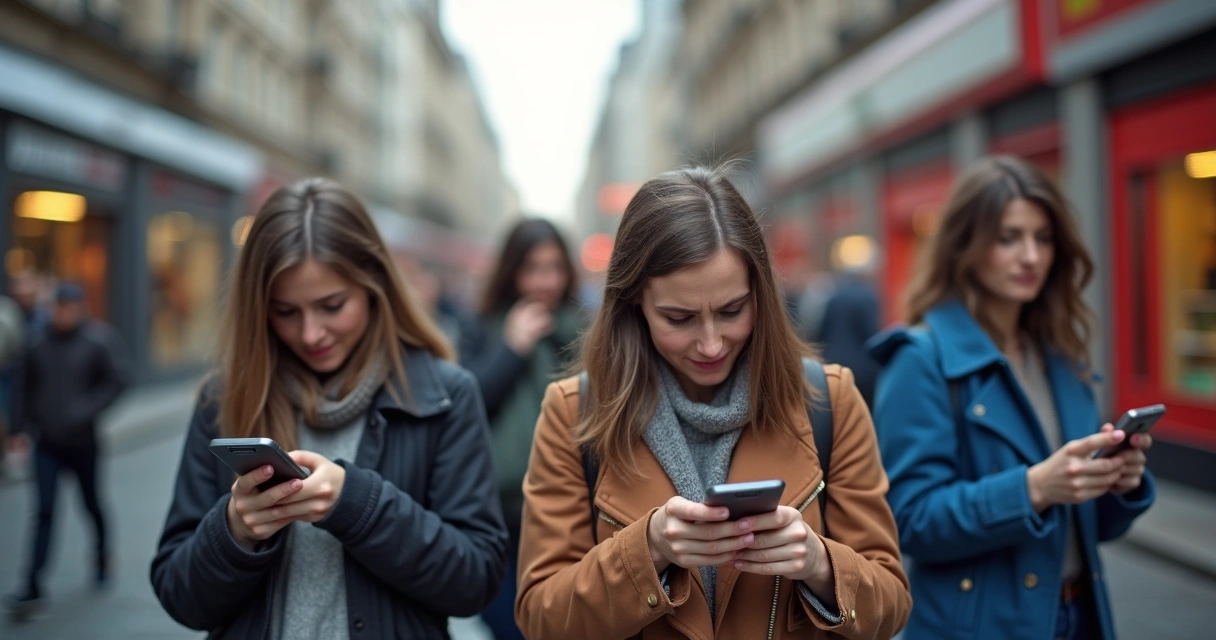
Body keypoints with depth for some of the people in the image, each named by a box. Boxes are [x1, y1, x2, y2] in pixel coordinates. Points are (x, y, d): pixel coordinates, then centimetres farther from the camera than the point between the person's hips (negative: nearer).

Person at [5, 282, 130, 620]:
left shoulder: (98, 341, -7)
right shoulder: (39, 345, 3)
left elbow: (119, 378, -12)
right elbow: (27, 389, 11)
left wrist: (87, 409, -18)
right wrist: (22, 426, 6)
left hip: (81, 442, -2)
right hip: (46, 443, 2)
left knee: (91, 503, 14)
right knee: (44, 513, -4)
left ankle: (102, 556, 40)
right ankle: (32, 588, -3)